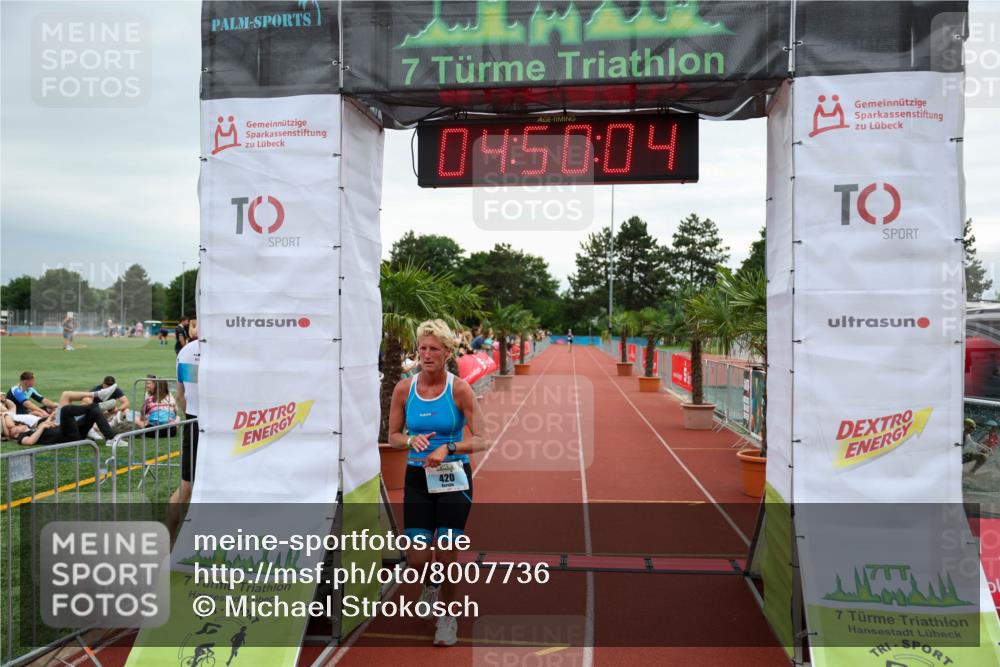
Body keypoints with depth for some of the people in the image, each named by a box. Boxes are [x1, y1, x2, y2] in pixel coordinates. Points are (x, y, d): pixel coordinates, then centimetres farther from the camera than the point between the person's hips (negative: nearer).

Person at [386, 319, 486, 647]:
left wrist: (447, 448, -27)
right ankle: (431, 582, 38)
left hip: (454, 478, -2)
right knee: (417, 560, 0)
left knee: (446, 555, -2)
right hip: (417, 478, 3)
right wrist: (411, 440, -16)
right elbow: (393, 436, 6)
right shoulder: (404, 388, -3)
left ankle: (449, 617, 25)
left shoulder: (460, 389, -11)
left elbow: (480, 440, -11)